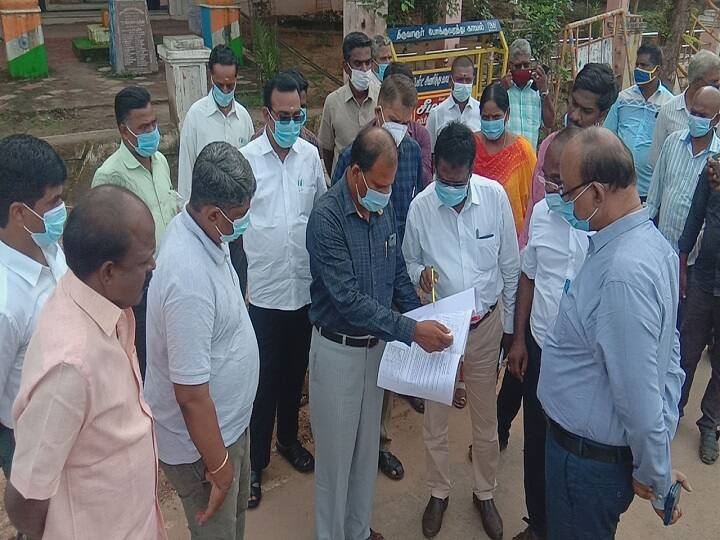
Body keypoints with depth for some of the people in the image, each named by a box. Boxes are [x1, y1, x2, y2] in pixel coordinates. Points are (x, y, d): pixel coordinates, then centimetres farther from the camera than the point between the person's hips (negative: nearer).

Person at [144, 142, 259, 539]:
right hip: (201, 438, -8)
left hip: (229, 418, 9)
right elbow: (191, 394, -31)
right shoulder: (189, 277, -36)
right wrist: (217, 464, -20)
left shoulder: (200, 229, -6)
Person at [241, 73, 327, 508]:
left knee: (295, 371, 19)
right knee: (263, 378, 7)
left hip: (305, 287, 4)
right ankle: (255, 461, 24)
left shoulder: (311, 156, 0)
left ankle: (289, 438, 41)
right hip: (262, 290, -3)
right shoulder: (246, 159, -11)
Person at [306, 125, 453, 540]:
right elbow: (348, 299, -28)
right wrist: (411, 331, -30)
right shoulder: (327, 218, -23)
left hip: (377, 343, 6)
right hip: (338, 348, -6)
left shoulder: (384, 207, -3)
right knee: (336, 448, 10)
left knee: (368, 443, 20)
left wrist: (422, 316, -3)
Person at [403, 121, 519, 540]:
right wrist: (420, 274, -21)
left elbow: (510, 264, -2)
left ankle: (486, 493, 38)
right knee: (435, 416, 13)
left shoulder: (495, 196, -14)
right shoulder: (421, 206, -14)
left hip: (486, 322, 0)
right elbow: (410, 261, 4)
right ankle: (439, 492, 37)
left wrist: (508, 323, 5)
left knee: (486, 416, 15)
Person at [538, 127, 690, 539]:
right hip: (600, 446, 9)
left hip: (589, 456, -9)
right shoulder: (650, 240, -1)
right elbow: (669, 352, 7)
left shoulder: (624, 274, -33)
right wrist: (665, 431, 10)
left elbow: (640, 392, -27)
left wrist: (657, 478, -13)